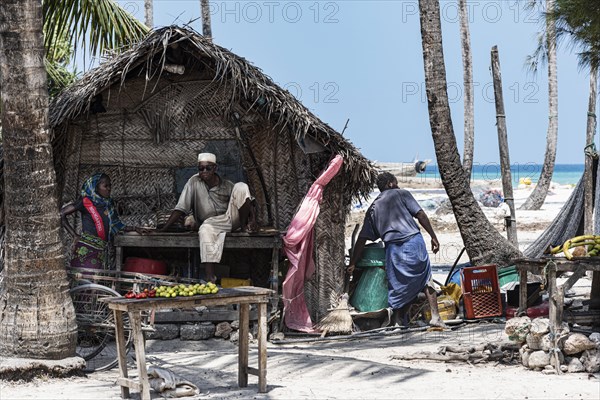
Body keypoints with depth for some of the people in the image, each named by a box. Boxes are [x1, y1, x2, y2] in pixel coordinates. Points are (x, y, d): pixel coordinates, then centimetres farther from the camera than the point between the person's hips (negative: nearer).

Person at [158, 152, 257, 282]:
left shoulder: (227, 185, 6)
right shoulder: (194, 182, 0)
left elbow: (248, 201, 5)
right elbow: (180, 208, -4)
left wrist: (253, 218, -15)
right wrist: (164, 229, -14)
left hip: (232, 217, 1)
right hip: (211, 222, -1)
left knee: (241, 187, -16)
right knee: (205, 229, -41)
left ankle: (244, 226, -12)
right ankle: (210, 276, -47)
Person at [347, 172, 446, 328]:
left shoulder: (373, 208, 19)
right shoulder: (401, 194, 10)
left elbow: (362, 238, 13)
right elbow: (420, 215, -1)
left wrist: (352, 263, 14)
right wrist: (433, 237, 3)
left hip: (393, 248, 2)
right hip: (413, 240, -2)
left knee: (399, 286, 11)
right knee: (425, 279, 10)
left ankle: (398, 321, 4)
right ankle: (435, 316, 3)